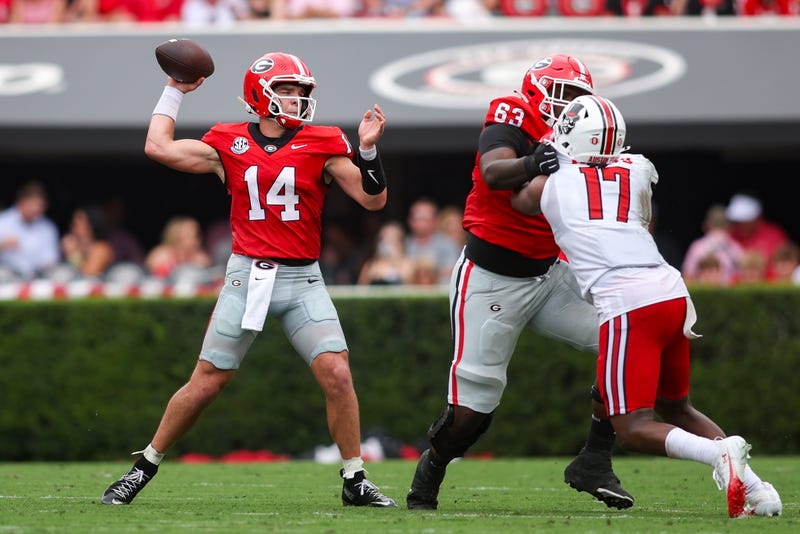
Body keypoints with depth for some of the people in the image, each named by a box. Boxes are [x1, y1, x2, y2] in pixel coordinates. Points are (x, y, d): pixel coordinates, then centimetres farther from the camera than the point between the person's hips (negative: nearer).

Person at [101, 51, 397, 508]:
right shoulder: (229, 145, 3)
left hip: (302, 280, 0)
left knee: (337, 375, -12)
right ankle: (144, 469, 16)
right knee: (206, 383, 2)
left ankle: (355, 481, 2)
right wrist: (175, 91, 10)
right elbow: (158, 147, 2)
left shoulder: (323, 145, 2)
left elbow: (374, 199, 1)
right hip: (247, 276, 0)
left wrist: (367, 150, -14)